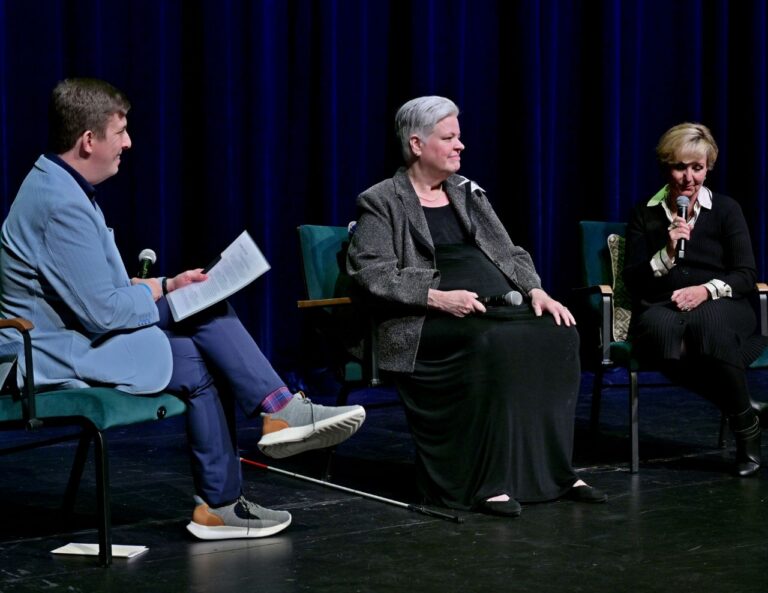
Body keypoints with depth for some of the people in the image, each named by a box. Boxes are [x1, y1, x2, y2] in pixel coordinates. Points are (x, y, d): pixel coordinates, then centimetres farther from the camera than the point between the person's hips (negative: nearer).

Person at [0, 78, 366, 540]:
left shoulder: (59, 186, 10)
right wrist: (157, 290, -5)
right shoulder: (63, 206, -24)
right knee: (197, 364, -8)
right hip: (63, 355, -10)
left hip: (77, 330, 10)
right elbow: (101, 312, -24)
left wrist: (164, 286, 5)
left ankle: (281, 412, -7)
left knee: (210, 313, -2)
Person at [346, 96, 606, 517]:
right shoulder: (381, 203, 5)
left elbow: (510, 253, 21)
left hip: (500, 309, 6)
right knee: (496, 343, -36)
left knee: (558, 335, -23)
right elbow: (369, 269, -8)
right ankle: (488, 482, -32)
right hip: (429, 322, -6)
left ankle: (552, 470, -19)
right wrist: (436, 296, -20)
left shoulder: (467, 193, 23)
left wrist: (535, 291, 0)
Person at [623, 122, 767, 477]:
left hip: (720, 306, -1)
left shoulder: (726, 209, 8)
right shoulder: (646, 214, 10)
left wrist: (706, 290, -17)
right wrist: (668, 252, -12)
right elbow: (633, 281, 4)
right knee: (664, 329, -39)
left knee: (708, 322, -40)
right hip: (661, 306, 1)